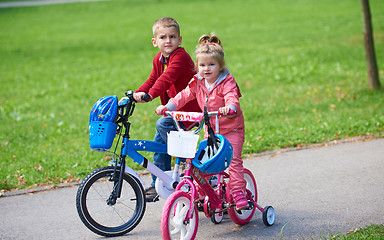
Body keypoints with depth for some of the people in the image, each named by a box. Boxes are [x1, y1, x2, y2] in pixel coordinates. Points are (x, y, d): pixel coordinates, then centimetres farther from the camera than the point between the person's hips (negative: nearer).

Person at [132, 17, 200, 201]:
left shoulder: (180, 57, -20)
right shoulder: (158, 59, 8)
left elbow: (167, 78, -35)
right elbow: (152, 80, 16)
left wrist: (150, 95, -47)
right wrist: (136, 94, 1)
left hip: (189, 109, -9)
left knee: (163, 124, -28)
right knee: (159, 141, 7)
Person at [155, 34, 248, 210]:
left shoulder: (227, 82, -17)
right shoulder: (197, 83, 0)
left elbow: (232, 97, -33)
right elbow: (184, 96, 4)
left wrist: (230, 107, -57)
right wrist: (167, 106, -10)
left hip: (231, 129, -5)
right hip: (211, 129, 5)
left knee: (233, 159, -12)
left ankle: (238, 193, -6)